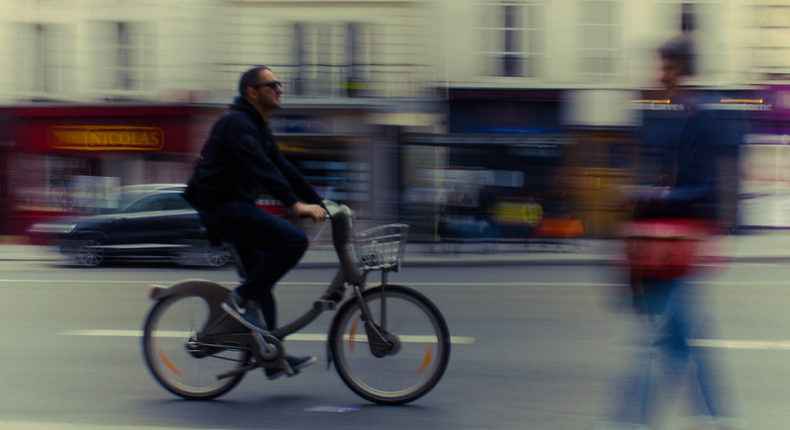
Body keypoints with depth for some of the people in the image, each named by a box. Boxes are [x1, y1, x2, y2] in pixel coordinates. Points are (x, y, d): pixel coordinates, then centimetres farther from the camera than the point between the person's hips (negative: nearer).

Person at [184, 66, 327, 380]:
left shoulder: (259, 128, 18)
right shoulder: (237, 122, -14)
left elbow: (283, 168, 20)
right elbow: (260, 167, -28)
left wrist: (319, 204, 14)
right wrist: (296, 204, -36)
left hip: (235, 206, 11)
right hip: (221, 206, -11)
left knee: (261, 276, 12)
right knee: (294, 240, -22)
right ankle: (241, 299, -13)